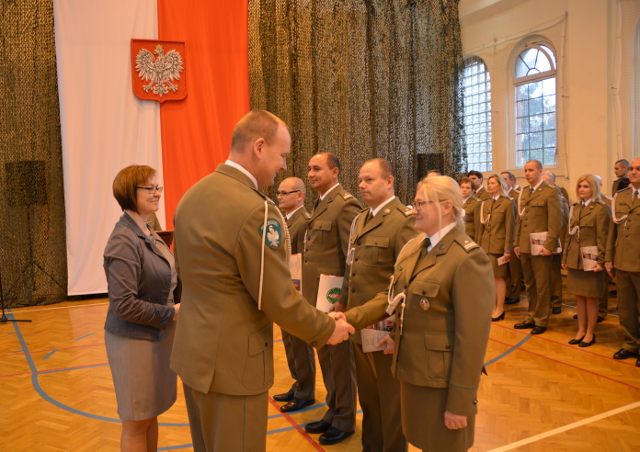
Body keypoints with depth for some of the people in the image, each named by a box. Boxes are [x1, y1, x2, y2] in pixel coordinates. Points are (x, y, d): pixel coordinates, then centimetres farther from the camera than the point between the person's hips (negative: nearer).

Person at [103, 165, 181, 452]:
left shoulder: (148, 234, 5)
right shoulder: (124, 240, -20)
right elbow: (123, 304, -24)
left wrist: (180, 299, -2)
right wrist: (172, 313, -17)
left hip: (158, 335, 8)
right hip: (134, 340, -8)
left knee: (152, 413, 20)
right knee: (137, 421, 8)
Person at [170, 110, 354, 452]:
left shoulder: (191, 195, 3)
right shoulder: (255, 210, -24)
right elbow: (280, 302, -20)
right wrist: (326, 330, -3)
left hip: (193, 352, 9)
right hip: (232, 362, -9)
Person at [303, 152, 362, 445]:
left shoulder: (345, 205, -15)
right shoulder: (320, 204, 13)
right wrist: (306, 288, 11)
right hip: (317, 297, 9)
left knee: (340, 358, 7)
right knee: (326, 356, 18)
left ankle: (345, 419, 24)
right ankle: (333, 410, 35)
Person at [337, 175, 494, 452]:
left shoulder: (468, 258, -20)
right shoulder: (413, 247, 6)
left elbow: (472, 337, -20)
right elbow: (391, 295, 10)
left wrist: (460, 402, -17)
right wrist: (352, 318, -6)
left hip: (442, 379, -7)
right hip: (411, 370, 7)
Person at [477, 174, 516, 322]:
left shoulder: (507, 203, -3)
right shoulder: (485, 204, 12)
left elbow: (510, 227, -7)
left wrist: (507, 249, -12)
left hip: (499, 245, -5)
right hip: (485, 245, 5)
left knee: (499, 277, 0)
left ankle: (500, 309, 9)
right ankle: (493, 307, 17)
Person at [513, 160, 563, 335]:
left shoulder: (551, 193, -7)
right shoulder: (523, 193, 14)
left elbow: (555, 222, -12)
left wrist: (549, 246, -17)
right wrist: (516, 242, 11)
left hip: (540, 247, -6)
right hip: (525, 247, 6)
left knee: (542, 286, 3)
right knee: (529, 285, 14)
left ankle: (541, 320, 14)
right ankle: (531, 317, 25)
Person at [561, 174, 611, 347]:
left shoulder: (601, 208, -7)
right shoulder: (575, 208, 12)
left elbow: (603, 237, -11)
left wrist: (600, 261, -16)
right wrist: (565, 258, 10)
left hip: (591, 260, -6)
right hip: (574, 259, 6)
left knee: (591, 298, 4)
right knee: (579, 296, 11)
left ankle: (590, 333, 15)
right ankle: (581, 330, 22)